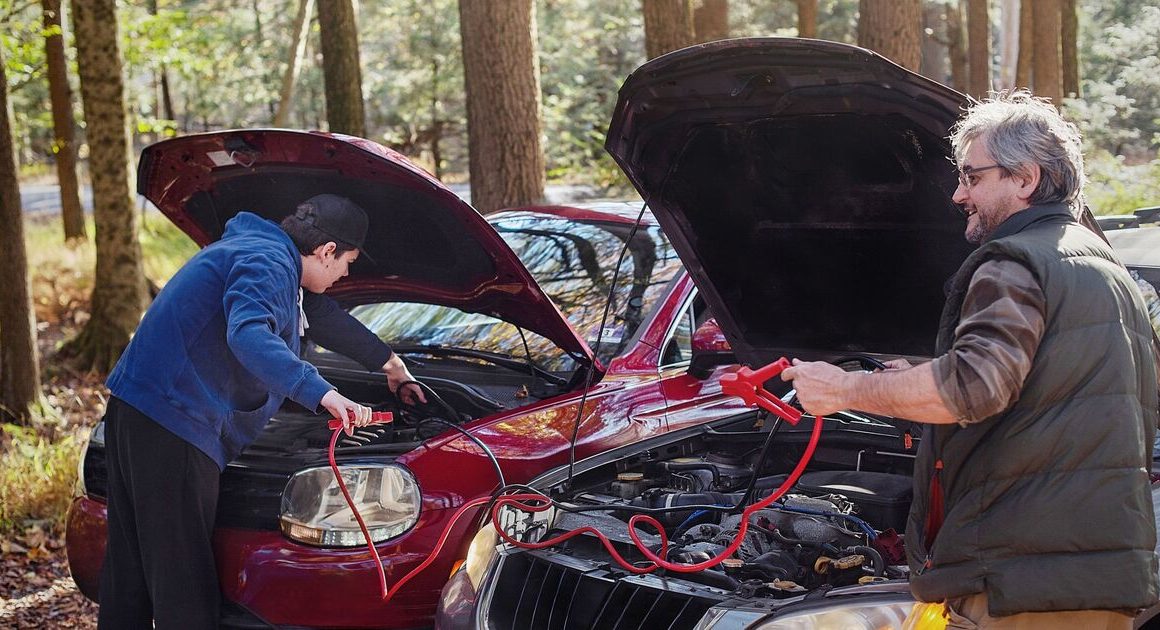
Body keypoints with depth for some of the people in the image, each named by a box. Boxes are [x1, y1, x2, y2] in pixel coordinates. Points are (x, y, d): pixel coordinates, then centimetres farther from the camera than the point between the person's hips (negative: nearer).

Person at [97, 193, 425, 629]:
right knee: (184, 578, -7)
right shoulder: (267, 263, -12)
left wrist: (390, 363, 45)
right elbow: (248, 335, -32)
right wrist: (320, 393, -37)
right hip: (172, 418, -11)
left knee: (129, 568, 15)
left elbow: (322, 316, 35)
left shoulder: (274, 258, 21)